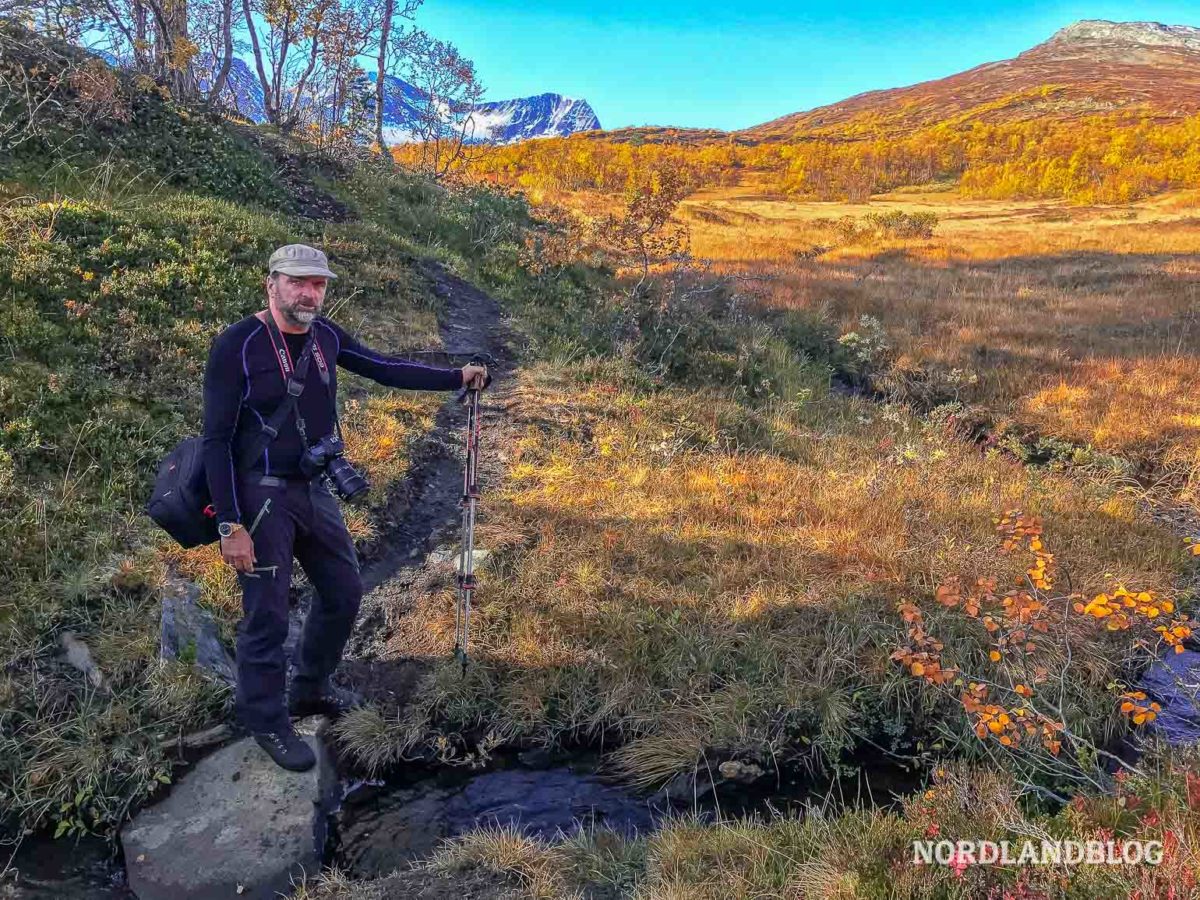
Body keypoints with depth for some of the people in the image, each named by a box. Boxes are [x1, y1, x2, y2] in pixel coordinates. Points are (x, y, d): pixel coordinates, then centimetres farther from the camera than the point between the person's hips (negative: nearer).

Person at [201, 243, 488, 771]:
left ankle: (308, 691, 38)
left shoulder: (324, 336, 1)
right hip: (260, 496, -7)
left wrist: (456, 377, 3)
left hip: (314, 490, 7)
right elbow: (217, 441, -16)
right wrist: (230, 525, -20)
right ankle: (267, 722, 25)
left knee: (343, 592, 17)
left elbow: (384, 370, 11)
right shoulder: (236, 346, -16)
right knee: (266, 615, 2)